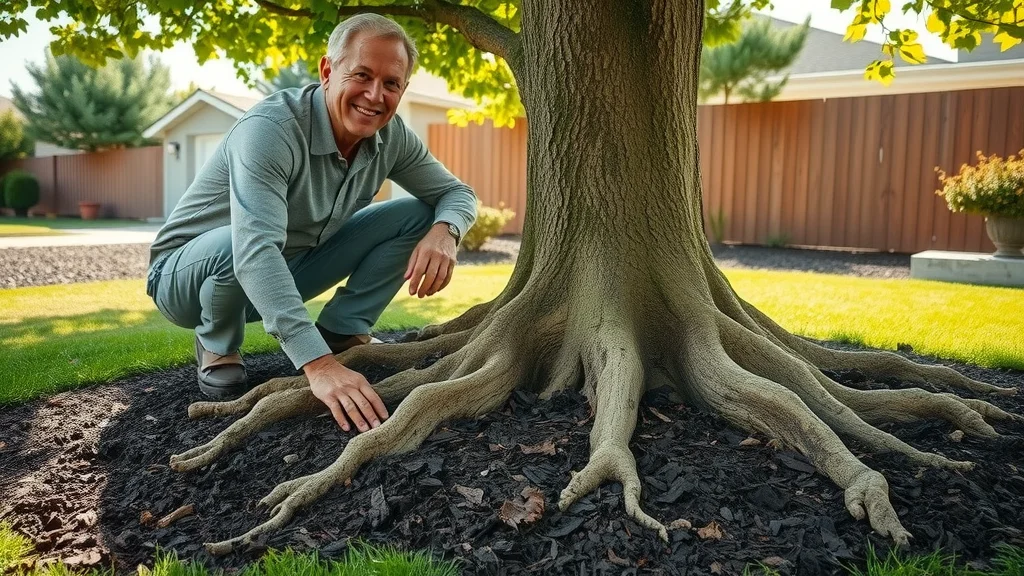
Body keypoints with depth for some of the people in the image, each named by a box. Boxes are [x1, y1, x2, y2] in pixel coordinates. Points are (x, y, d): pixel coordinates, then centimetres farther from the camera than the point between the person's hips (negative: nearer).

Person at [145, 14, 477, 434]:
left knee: (418, 215, -6)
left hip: (289, 270, 5)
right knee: (235, 243, -41)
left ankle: (341, 332, -2)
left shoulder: (391, 136, -13)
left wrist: (443, 231, -28)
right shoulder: (270, 130, -33)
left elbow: (457, 192, -2)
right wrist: (319, 365, -55)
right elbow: (254, 252, -45)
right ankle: (217, 349, -8)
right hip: (189, 271, -5)